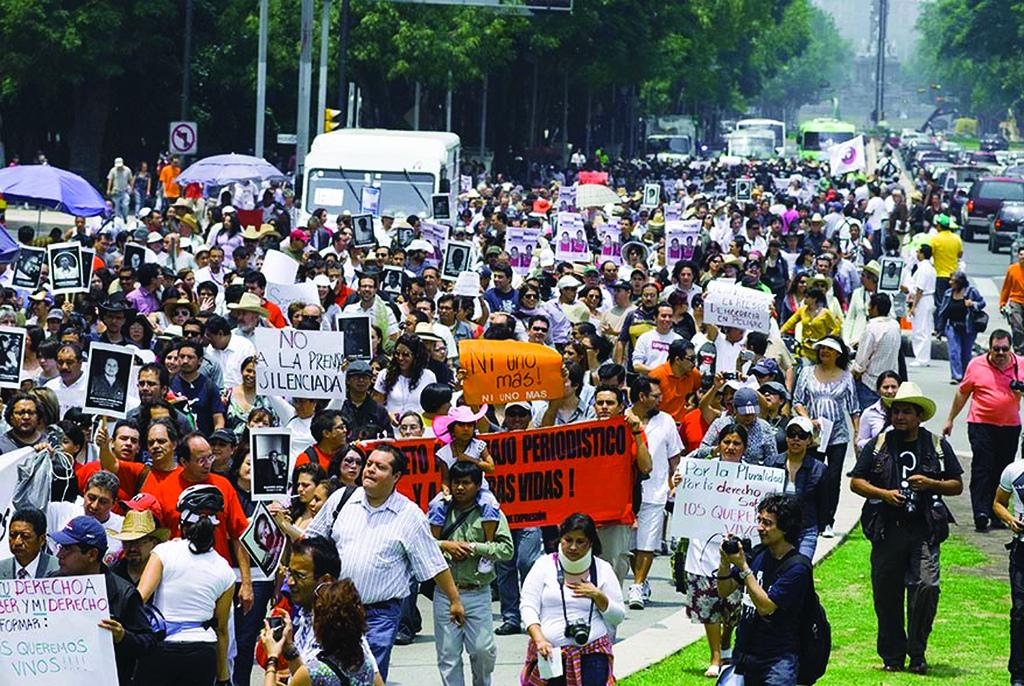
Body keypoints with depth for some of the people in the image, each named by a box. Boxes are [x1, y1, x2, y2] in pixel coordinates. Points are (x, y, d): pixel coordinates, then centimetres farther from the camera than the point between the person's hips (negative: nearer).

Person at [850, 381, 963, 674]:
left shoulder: (938, 446, 9)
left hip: (924, 531, -1)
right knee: (886, 595, 4)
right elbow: (856, 482, 9)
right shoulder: (878, 446, 9)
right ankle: (892, 656, 18)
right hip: (887, 531, 2)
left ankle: (917, 653, -3)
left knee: (926, 586, -17)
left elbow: (957, 485, 12)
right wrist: (883, 493, -8)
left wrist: (931, 484, -7)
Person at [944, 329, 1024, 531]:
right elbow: (962, 393, 10)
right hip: (981, 424, -2)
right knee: (982, 468, -10)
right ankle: (981, 513, -14)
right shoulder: (976, 365, 0)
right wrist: (950, 420, 14)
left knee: (1003, 471, 5)